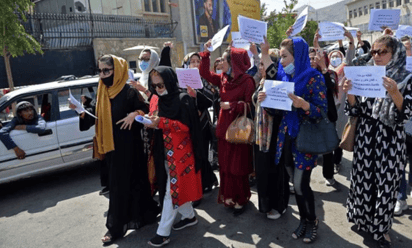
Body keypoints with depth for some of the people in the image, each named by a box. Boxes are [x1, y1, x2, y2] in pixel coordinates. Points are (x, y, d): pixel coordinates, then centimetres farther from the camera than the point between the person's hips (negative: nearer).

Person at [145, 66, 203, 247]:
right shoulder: (161, 101, 10)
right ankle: (189, 216, 35)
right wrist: (154, 124, -3)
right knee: (179, 187, 16)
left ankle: (163, 232, 6)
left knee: (172, 190, -2)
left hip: (180, 152, -7)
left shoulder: (183, 99, -13)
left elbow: (185, 126, -19)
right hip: (167, 151, 7)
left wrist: (162, 122, -25)